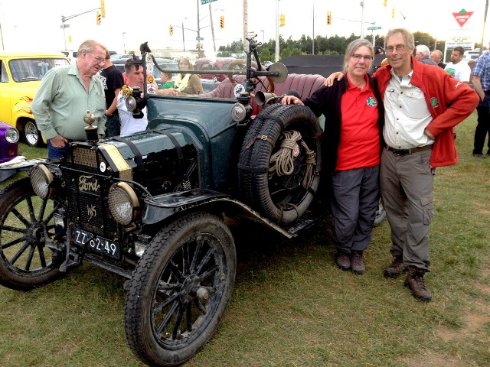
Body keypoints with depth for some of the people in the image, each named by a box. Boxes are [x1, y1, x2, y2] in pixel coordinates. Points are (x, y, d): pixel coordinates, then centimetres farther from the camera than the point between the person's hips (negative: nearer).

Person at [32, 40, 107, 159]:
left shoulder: (98, 83, 11)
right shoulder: (57, 75, -9)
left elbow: (102, 113, 21)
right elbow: (38, 106, -10)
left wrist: (100, 134, 7)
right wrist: (51, 135, -11)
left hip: (90, 147, 6)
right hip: (61, 144, -5)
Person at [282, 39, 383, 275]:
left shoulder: (377, 87, 4)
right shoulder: (334, 88, -7)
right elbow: (312, 107, -1)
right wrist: (298, 103, -23)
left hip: (373, 164, 4)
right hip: (345, 165, -4)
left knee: (367, 213, 15)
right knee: (347, 216, 3)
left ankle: (358, 250, 37)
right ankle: (343, 249, 32)